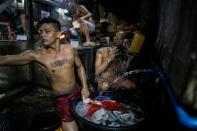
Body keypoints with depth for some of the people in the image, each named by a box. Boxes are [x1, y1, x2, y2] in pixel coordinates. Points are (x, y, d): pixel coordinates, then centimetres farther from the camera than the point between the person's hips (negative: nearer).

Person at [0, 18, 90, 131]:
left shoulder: (70, 49, -8)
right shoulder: (37, 55, -16)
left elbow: (80, 67, 6)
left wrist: (85, 87, 0)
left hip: (78, 93, 3)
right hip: (62, 99, -3)